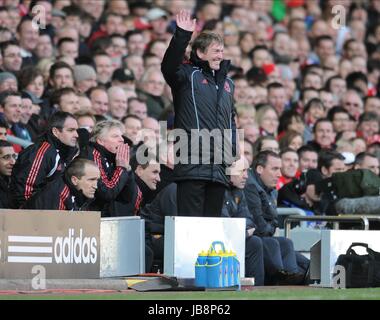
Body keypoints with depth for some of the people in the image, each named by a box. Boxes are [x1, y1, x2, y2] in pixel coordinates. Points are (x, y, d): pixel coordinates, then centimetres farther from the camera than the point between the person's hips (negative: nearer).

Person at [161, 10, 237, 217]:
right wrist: (182, 35, -30)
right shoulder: (187, 75, 2)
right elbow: (169, 66, -20)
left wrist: (232, 150, 12)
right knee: (190, 219, -8)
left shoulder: (227, 83, 21)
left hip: (219, 167, 7)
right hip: (192, 166, -7)